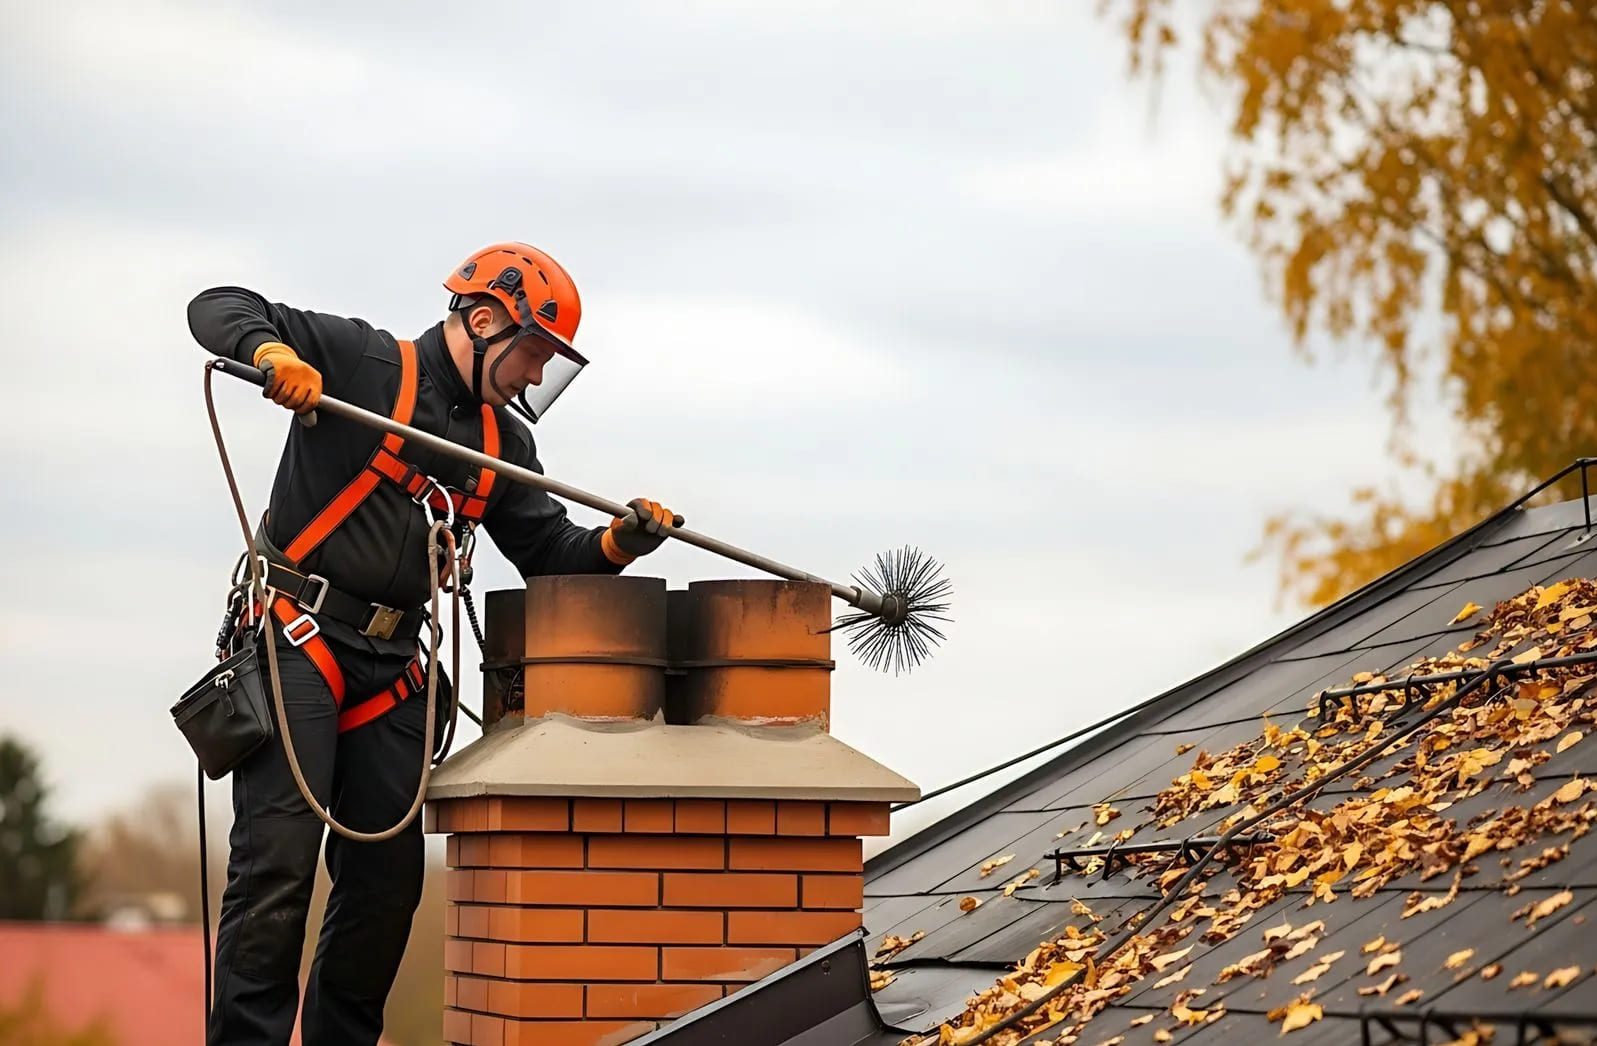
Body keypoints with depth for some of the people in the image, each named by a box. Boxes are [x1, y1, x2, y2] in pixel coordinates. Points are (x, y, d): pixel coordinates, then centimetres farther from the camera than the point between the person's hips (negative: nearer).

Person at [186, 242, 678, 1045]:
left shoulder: (503, 444, 14)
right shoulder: (364, 363, -6)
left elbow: (550, 554, 14)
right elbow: (219, 309, -10)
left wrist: (620, 542, -6)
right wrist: (275, 352, -31)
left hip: (390, 666, 7)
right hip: (296, 640, -7)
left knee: (390, 872, 7)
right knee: (278, 858, -13)